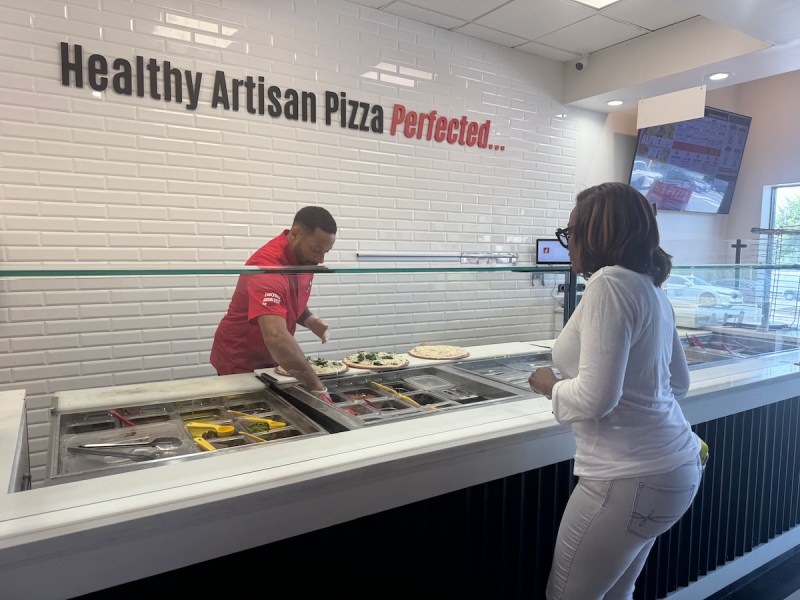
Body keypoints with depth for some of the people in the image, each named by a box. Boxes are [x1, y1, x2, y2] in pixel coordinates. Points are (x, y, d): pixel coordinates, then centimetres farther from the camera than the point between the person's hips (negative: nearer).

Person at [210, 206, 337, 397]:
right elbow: (275, 337, -44)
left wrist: (310, 320, -9)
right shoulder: (267, 268, -31)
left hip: (273, 361, 7)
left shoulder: (304, 258, -5)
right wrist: (317, 387, -45)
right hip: (240, 366, -7)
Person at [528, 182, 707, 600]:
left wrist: (552, 385, -5)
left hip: (632, 478, -9)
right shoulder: (651, 289, 10)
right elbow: (679, 383, 19)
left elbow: (595, 398, -24)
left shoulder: (610, 283, -19)